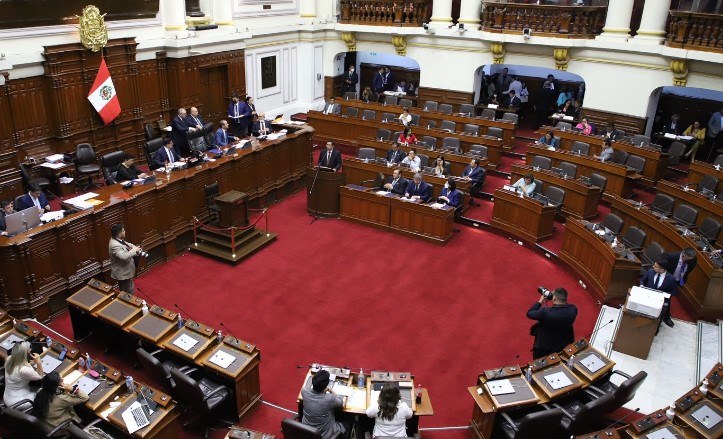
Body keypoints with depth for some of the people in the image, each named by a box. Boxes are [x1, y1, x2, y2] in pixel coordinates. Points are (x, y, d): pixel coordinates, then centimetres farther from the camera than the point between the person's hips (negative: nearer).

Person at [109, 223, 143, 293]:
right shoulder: (115, 245, -31)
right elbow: (124, 256, -41)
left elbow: (126, 244, 18)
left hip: (124, 271, 10)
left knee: (124, 291, 25)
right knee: (129, 293, 3)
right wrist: (134, 250, -29)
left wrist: (134, 247, 0)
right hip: (123, 273, -10)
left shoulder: (117, 240, 0)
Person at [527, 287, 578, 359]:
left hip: (544, 348, -3)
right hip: (565, 346, 4)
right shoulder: (573, 309, -24)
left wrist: (540, 301, -10)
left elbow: (529, 314, -17)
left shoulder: (545, 312, -35)